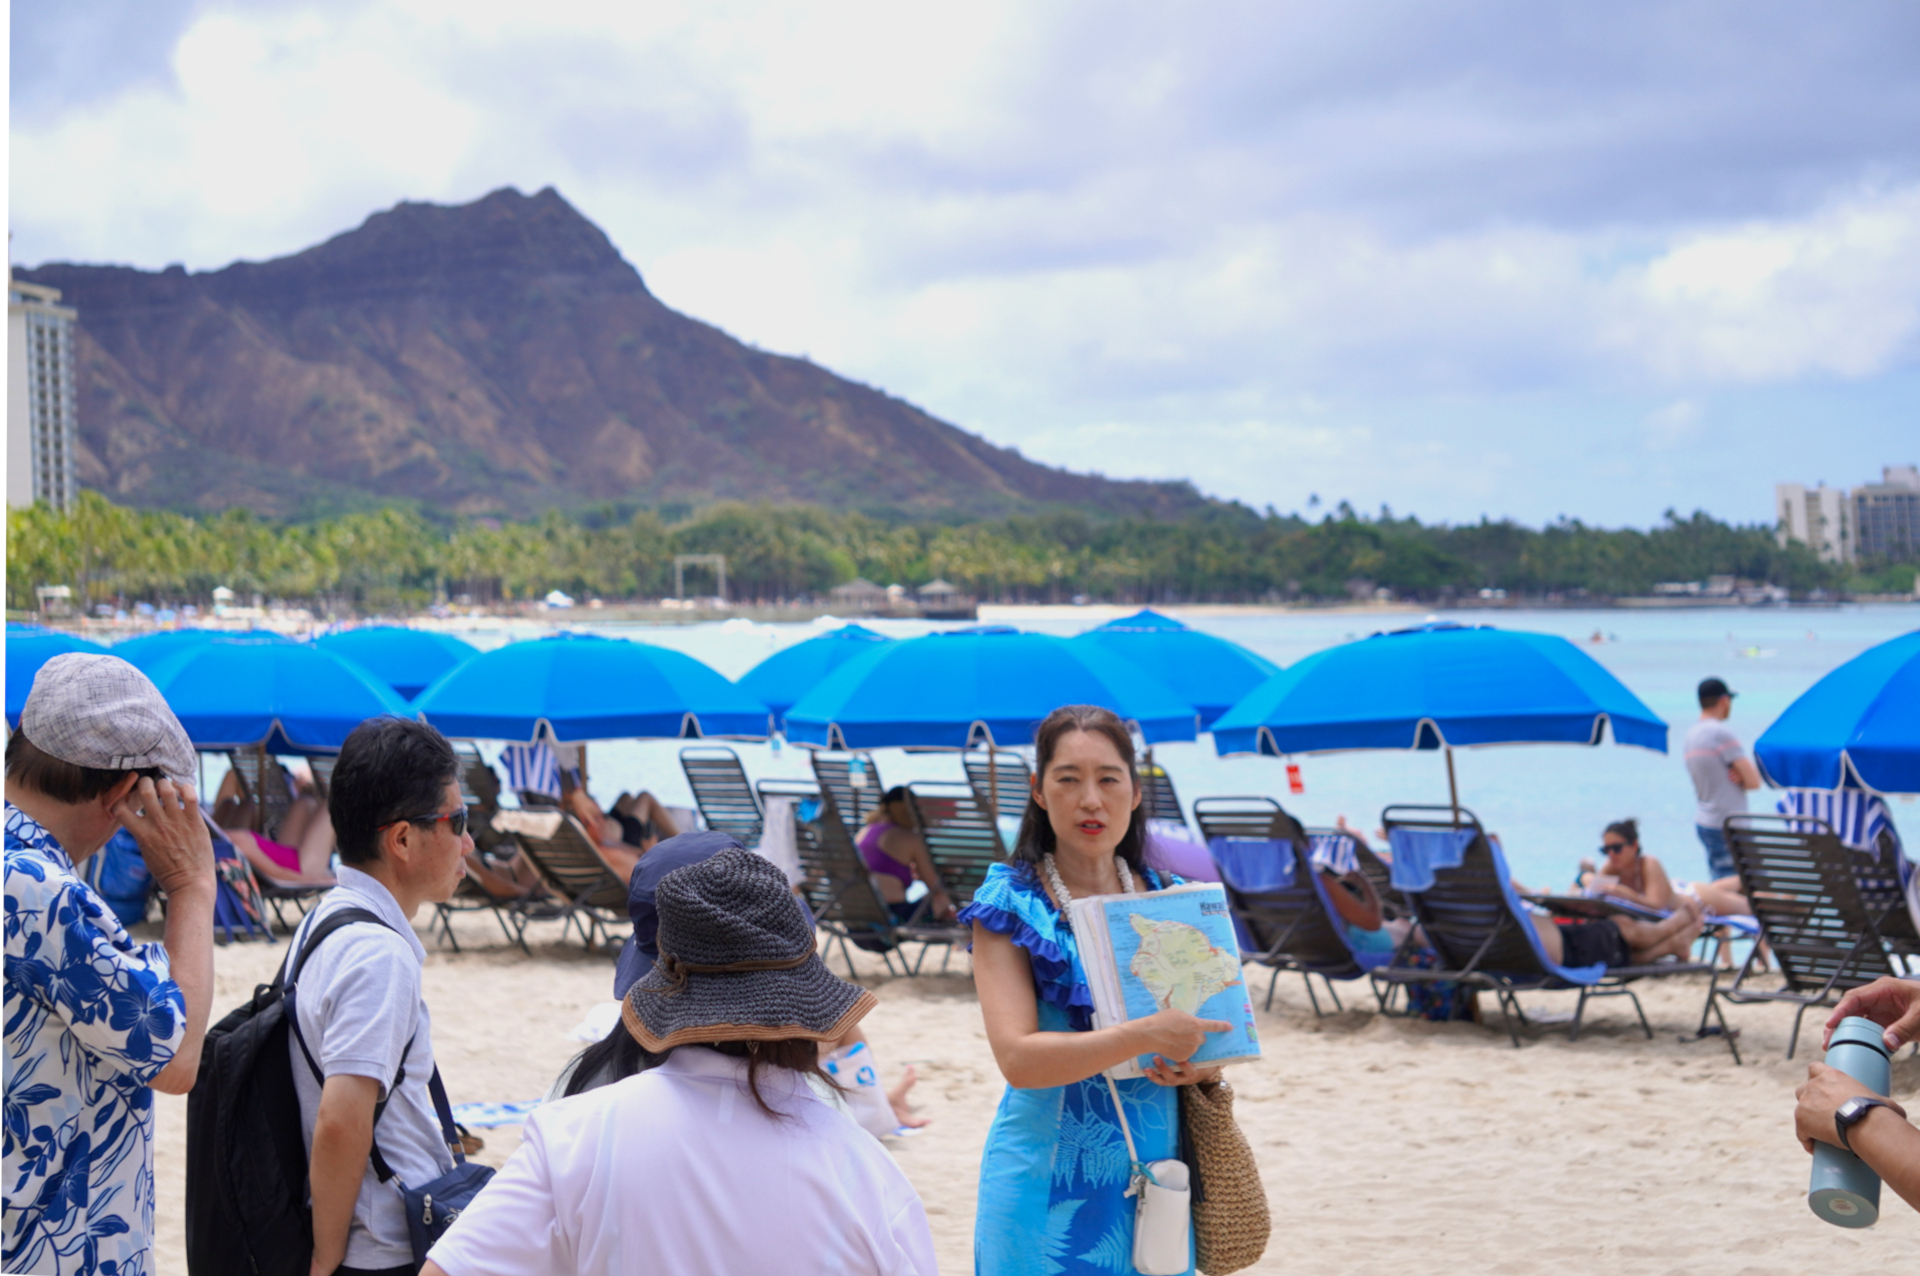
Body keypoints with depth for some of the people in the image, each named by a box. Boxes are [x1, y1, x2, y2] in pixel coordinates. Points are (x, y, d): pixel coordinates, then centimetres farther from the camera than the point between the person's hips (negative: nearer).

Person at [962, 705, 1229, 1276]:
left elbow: (1211, 1034, 12)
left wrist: (1199, 1066, -11)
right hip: (1050, 1180, -3)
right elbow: (1017, 1057, -17)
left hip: (1154, 1170, 3)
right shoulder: (1011, 906, -5)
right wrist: (1145, 1036, -26)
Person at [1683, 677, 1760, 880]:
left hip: (1702, 823, 9)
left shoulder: (1689, 735, 11)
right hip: (1728, 827, -9)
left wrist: (1739, 775, -6)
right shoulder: (1722, 733, -16)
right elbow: (1754, 782, -15)